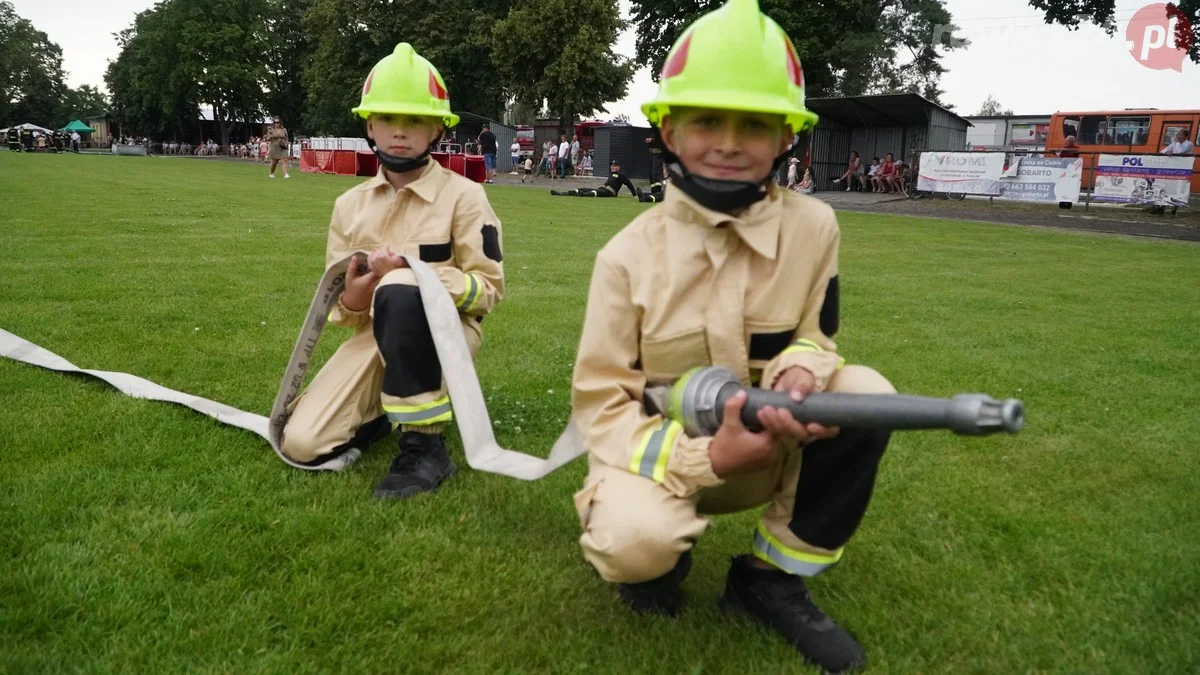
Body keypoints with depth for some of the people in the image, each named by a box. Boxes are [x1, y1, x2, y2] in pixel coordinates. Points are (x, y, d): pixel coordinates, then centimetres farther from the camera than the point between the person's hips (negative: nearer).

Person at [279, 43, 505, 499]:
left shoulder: (463, 196, -6)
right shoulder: (349, 204, 7)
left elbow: (489, 290, -11)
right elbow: (341, 309, 9)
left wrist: (417, 271, -25)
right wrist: (350, 301, -17)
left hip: (445, 333, -4)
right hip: (373, 337, 4)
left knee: (400, 290, -39)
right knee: (303, 444, -13)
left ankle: (425, 447, -26)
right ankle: (390, 406, 17)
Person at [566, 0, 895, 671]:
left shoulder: (813, 226, -10)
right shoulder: (629, 253, -16)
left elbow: (812, 337, 0)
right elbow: (600, 404, -13)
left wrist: (798, 372, -27)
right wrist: (703, 458, -29)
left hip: (767, 449, 3)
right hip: (663, 449, -3)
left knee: (868, 394, -23)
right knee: (635, 541, -35)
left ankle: (774, 578, -3)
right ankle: (666, 553, 8)